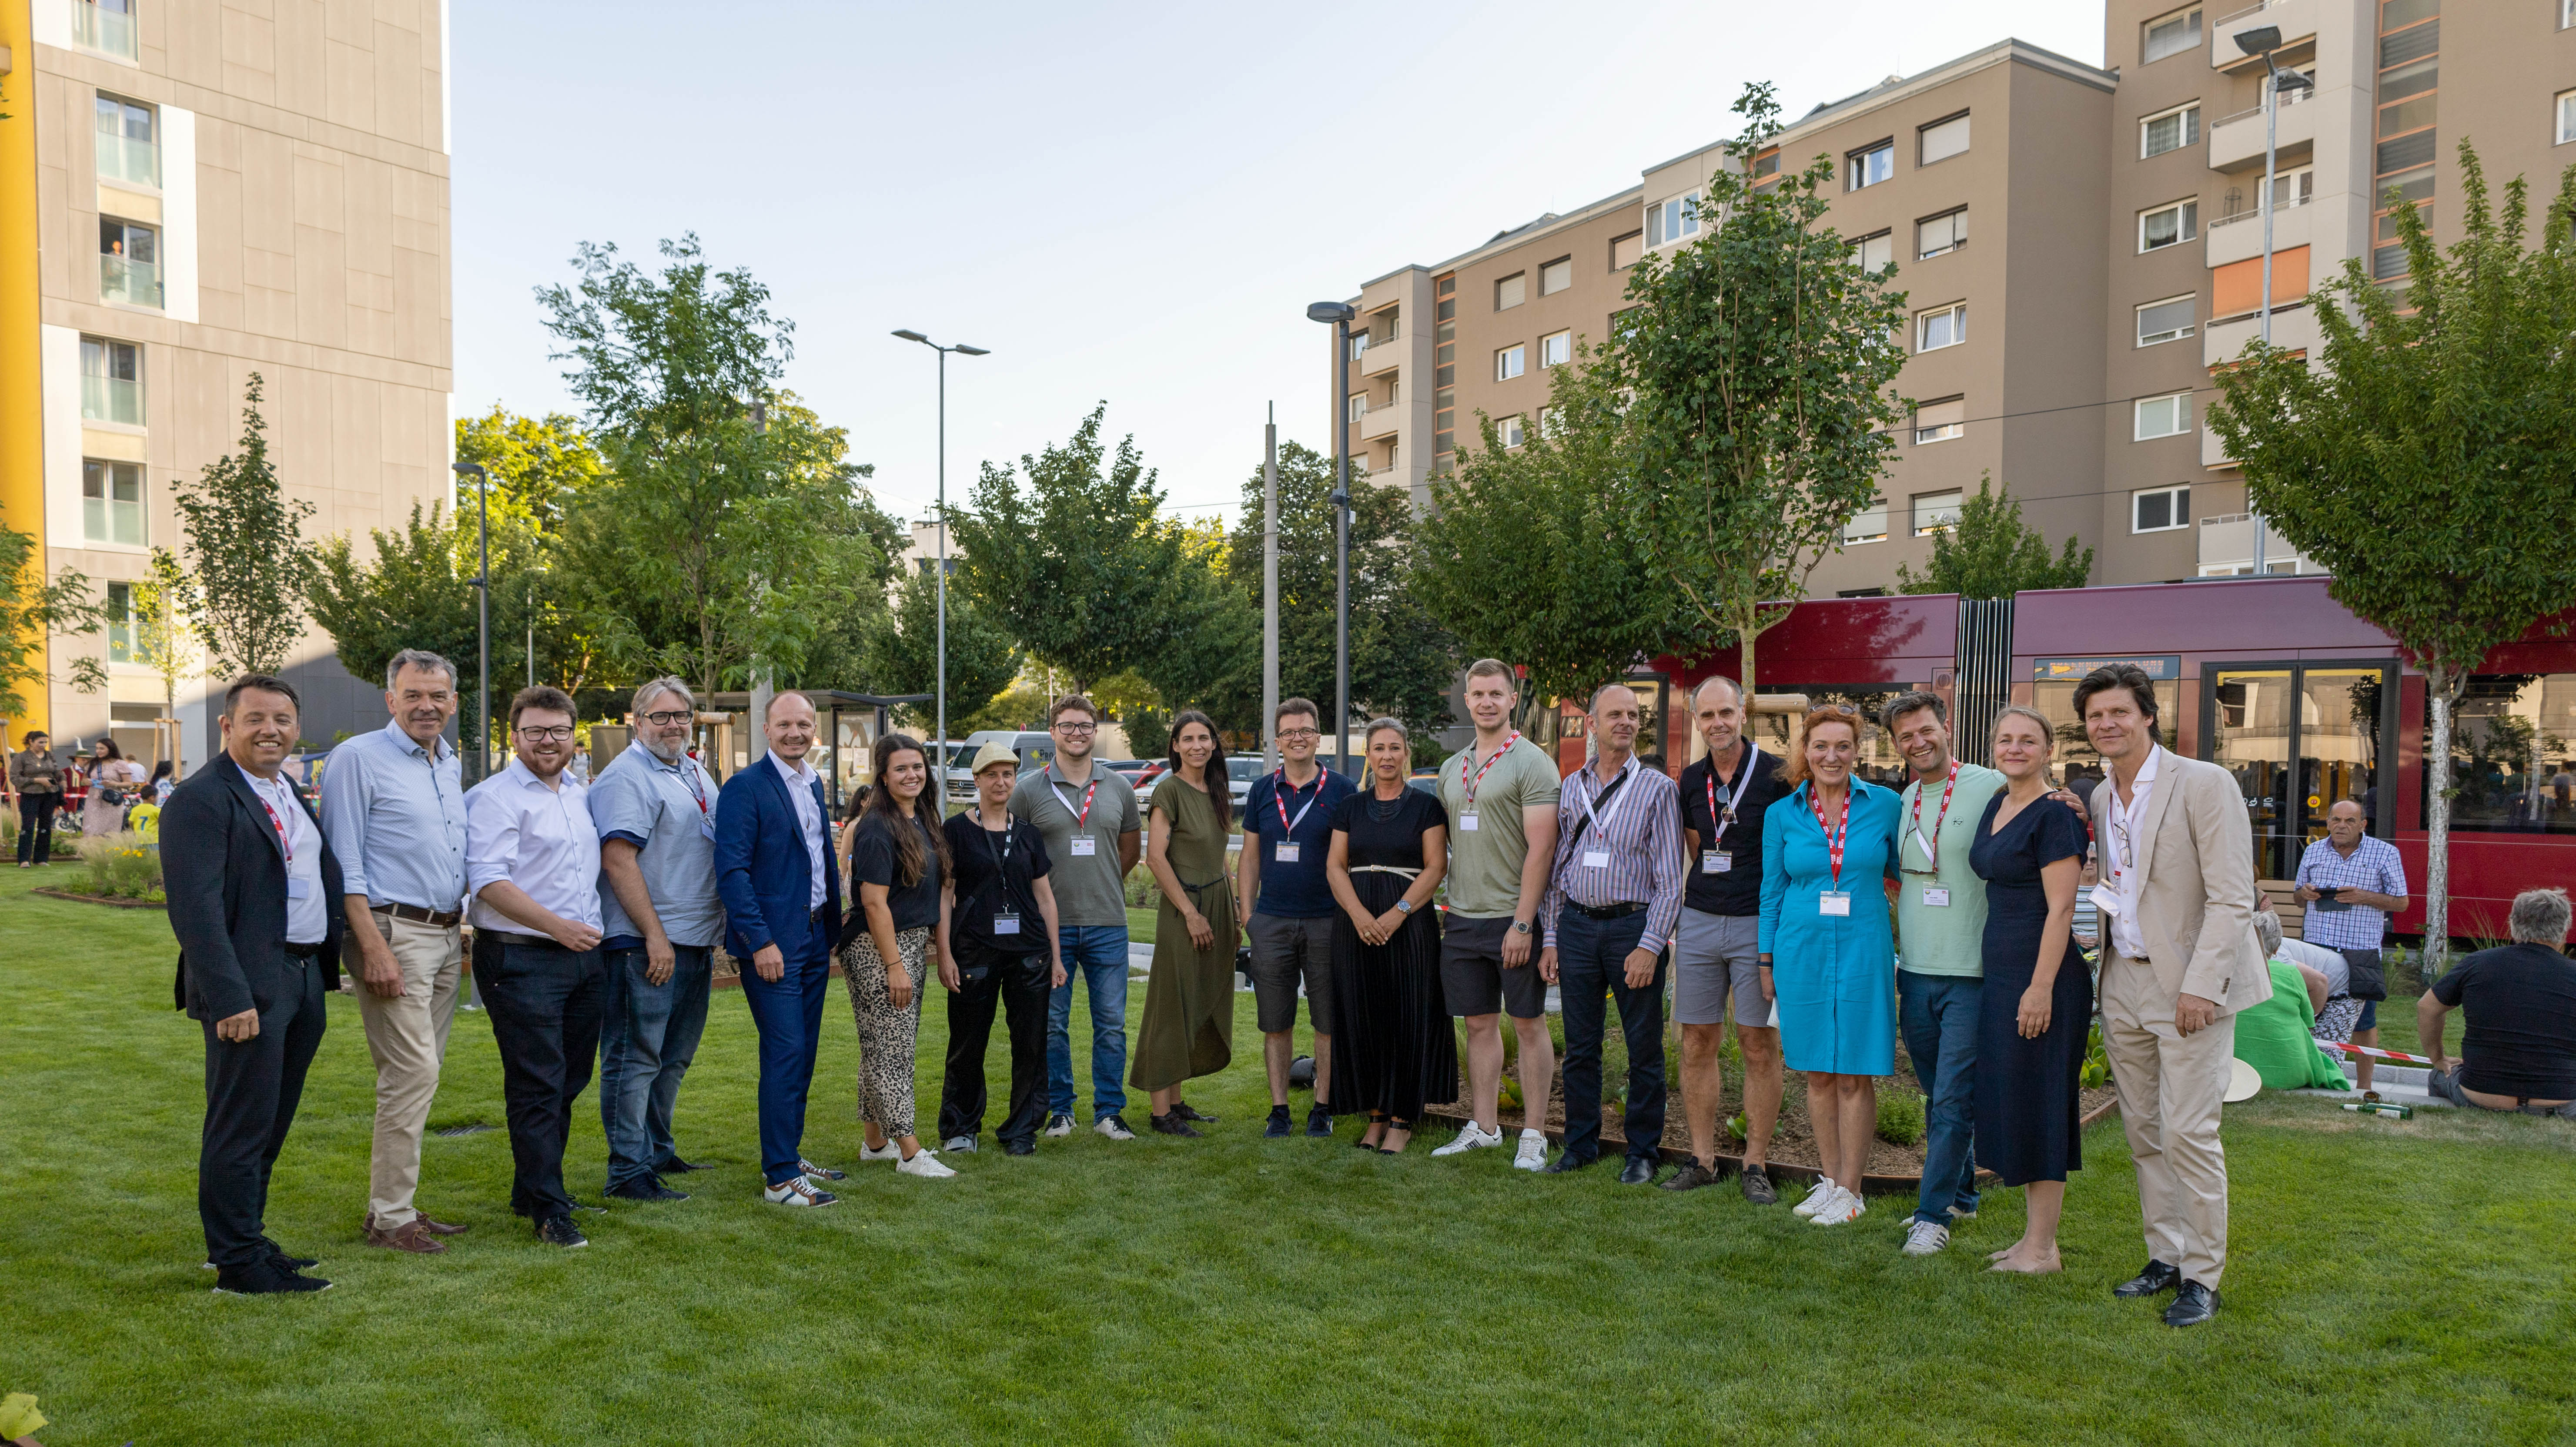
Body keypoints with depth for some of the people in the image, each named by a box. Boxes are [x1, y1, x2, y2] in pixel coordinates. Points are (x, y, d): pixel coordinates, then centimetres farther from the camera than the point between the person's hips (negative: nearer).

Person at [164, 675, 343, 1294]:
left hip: (304, 981, 9)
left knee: (269, 1126, 17)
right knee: (241, 1128, -1)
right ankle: (238, 1264, 9)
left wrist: (330, 964, 13)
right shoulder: (200, 800, -12)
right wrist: (230, 1000, -23)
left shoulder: (292, 797, 16)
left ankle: (246, 1240, 30)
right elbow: (195, 911, -19)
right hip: (251, 988, -9)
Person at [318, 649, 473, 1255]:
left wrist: (464, 931, 16)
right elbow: (345, 864, -11)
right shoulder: (358, 757, -7)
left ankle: (399, 1204, 19)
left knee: (420, 1073, 11)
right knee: (414, 1071, -10)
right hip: (395, 931, -7)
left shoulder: (450, 763, 16)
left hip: (448, 935, 8)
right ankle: (389, 1216, 0)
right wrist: (374, 947, -17)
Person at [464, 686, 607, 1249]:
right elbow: (487, 881, -17)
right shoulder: (495, 797, -7)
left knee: (569, 1081, 13)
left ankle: (533, 1191, 27)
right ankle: (549, 1210, 2)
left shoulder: (581, 796, 17)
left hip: (584, 956, 8)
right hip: (521, 959, -7)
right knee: (537, 1086, -5)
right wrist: (556, 926, -23)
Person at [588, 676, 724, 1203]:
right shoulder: (626, 778, -12)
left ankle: (658, 1150, 31)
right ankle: (629, 1173, 4)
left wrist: (713, 934, 18)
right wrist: (655, 936, -21)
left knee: (674, 1058, 18)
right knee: (635, 1059, -2)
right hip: (646, 945, -9)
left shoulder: (696, 773, 16)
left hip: (696, 942, 9)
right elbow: (618, 862, -19)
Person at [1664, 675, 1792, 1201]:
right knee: (1697, 1043, 7)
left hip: (1758, 923, -4)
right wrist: (1675, 920, 15)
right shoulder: (1691, 781, 9)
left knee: (1760, 1044, 0)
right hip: (1698, 922, 5)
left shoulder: (1775, 776, -6)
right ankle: (1702, 1159, 17)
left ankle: (1756, 1164, 10)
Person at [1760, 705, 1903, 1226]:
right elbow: (1772, 891, 9)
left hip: (1863, 951, -1)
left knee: (1855, 1074, 2)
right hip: (1803, 950, 2)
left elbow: (1903, 872, 11)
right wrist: (1767, 962, 8)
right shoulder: (1782, 814, 4)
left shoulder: (1884, 805, 1)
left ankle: (1850, 1190, 12)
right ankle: (1830, 1179, 21)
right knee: (1818, 1074, 9)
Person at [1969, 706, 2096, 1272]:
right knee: (2011, 1104, 14)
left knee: (2037, 1106, 0)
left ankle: (2042, 1249, 11)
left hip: (2043, 976, -9)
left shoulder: (2055, 815, -14)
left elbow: (2061, 909, -18)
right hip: (1999, 971, 9)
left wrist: (2041, 988, -21)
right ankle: (2032, 1236, 24)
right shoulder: (1995, 805, 12)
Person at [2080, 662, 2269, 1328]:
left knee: (2188, 1133, -7)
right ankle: (2165, 1256, 24)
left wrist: (2201, 986, -20)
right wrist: (2096, 895, 2)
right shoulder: (2099, 798, 11)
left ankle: (2203, 1276, 6)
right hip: (2124, 983, 7)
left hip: (2190, 987, -7)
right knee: (2143, 1131, 11)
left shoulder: (2205, 785, -11)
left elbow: (2232, 897, -15)